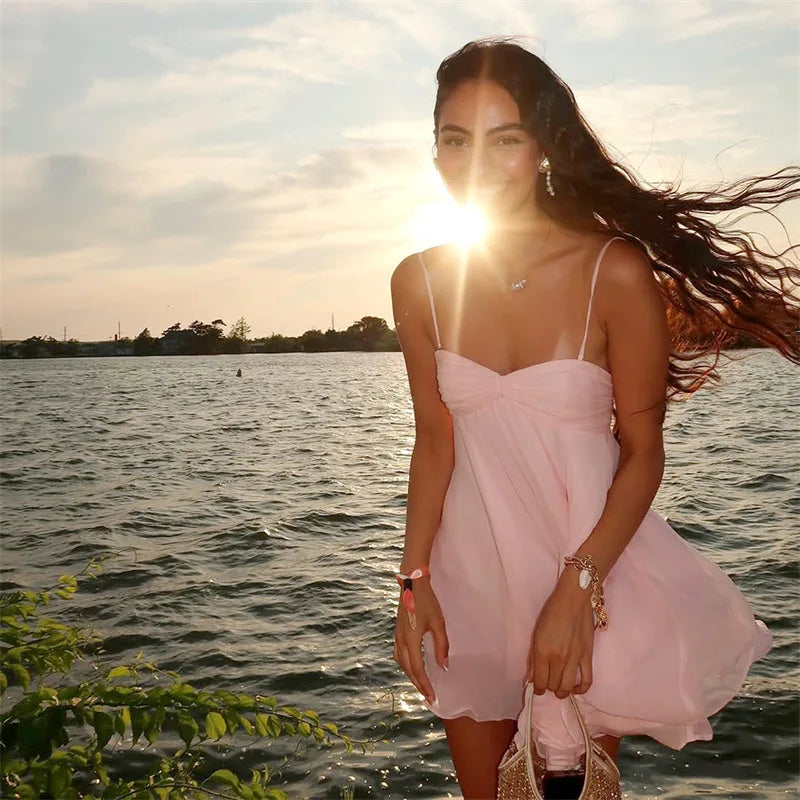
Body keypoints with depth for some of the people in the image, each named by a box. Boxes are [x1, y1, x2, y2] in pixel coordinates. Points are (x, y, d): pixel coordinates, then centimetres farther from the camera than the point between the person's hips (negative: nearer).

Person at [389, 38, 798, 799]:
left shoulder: (616, 272, -17)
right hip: (467, 571, 3)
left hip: (590, 563, -3)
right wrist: (414, 579, -4)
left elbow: (641, 455, -11)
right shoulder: (419, 282, -6)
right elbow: (435, 440, 1)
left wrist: (576, 590, -19)